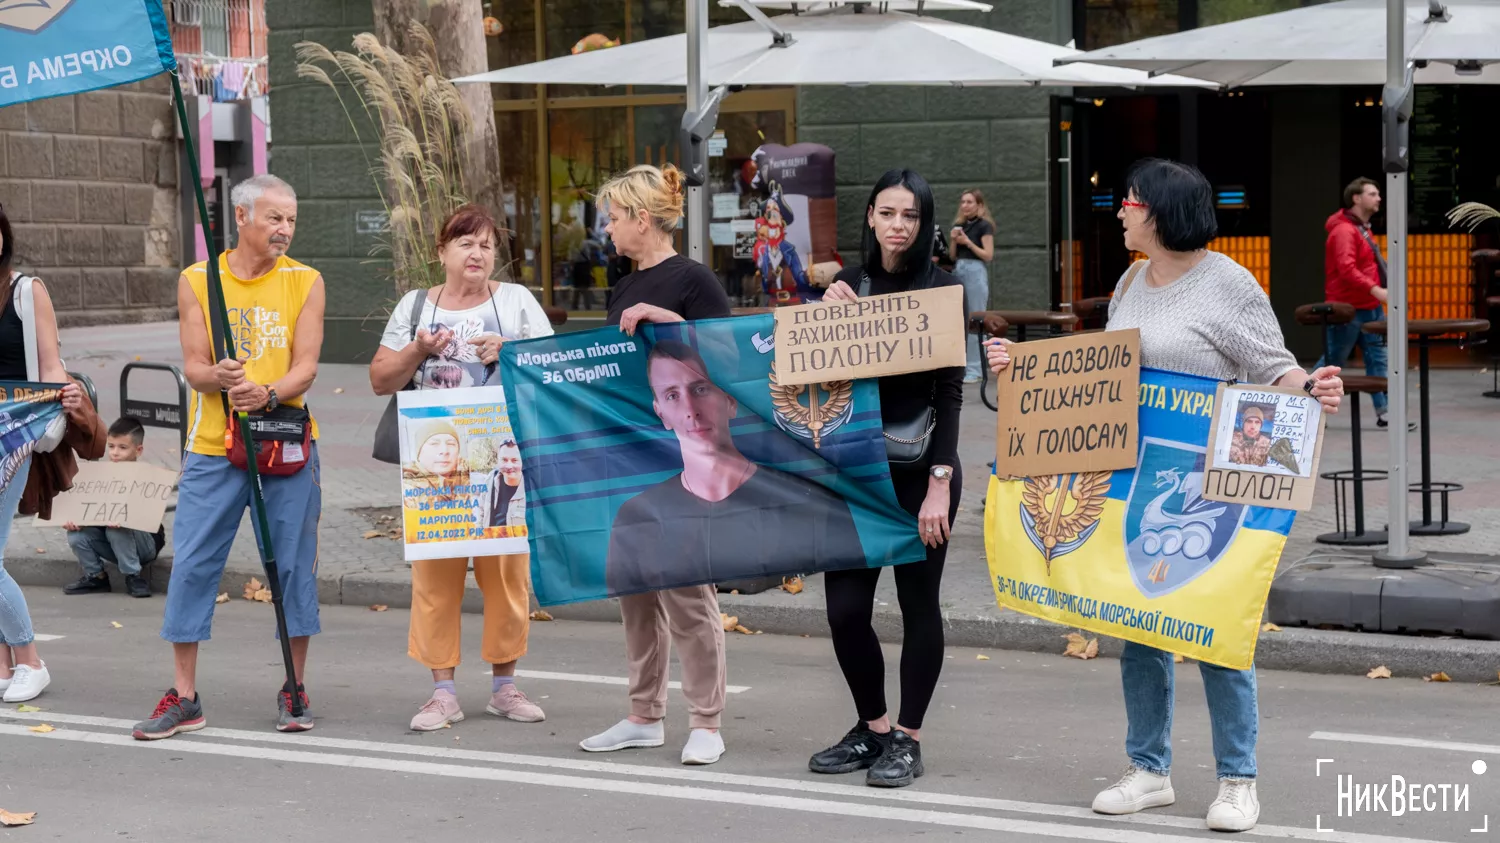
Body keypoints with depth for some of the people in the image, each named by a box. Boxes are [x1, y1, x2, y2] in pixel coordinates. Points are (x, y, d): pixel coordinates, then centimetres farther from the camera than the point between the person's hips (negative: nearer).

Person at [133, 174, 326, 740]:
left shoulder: (305, 282, 4)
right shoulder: (197, 281, 4)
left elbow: (306, 367, -4)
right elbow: (193, 367, 0)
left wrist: (268, 394, -24)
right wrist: (220, 378, -23)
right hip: (212, 445, 0)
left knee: (293, 562, 1)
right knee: (192, 563, -2)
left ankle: (294, 689, 13)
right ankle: (184, 698, 6)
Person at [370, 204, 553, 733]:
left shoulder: (517, 301, 9)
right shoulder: (415, 306, 12)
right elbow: (380, 380, 11)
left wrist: (511, 353, -12)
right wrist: (417, 351, -7)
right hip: (435, 459, 1)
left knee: (508, 569, -2)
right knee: (434, 573, -5)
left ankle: (504, 685, 10)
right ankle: (443, 692, 0)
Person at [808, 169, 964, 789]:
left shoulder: (941, 290, -4)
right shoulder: (848, 284, 7)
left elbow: (949, 393, -8)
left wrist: (939, 483, -15)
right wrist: (827, 317, -8)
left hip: (919, 468, -4)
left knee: (918, 602, 3)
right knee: (845, 605, 2)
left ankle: (907, 739, 13)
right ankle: (872, 728, 21)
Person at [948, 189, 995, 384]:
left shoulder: (984, 226, -3)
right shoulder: (959, 225, 15)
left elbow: (988, 255, -8)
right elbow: (952, 256, 16)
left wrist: (968, 242, -13)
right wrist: (954, 240, -1)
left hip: (975, 272, -7)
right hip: (957, 271, 7)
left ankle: (974, 370, -4)